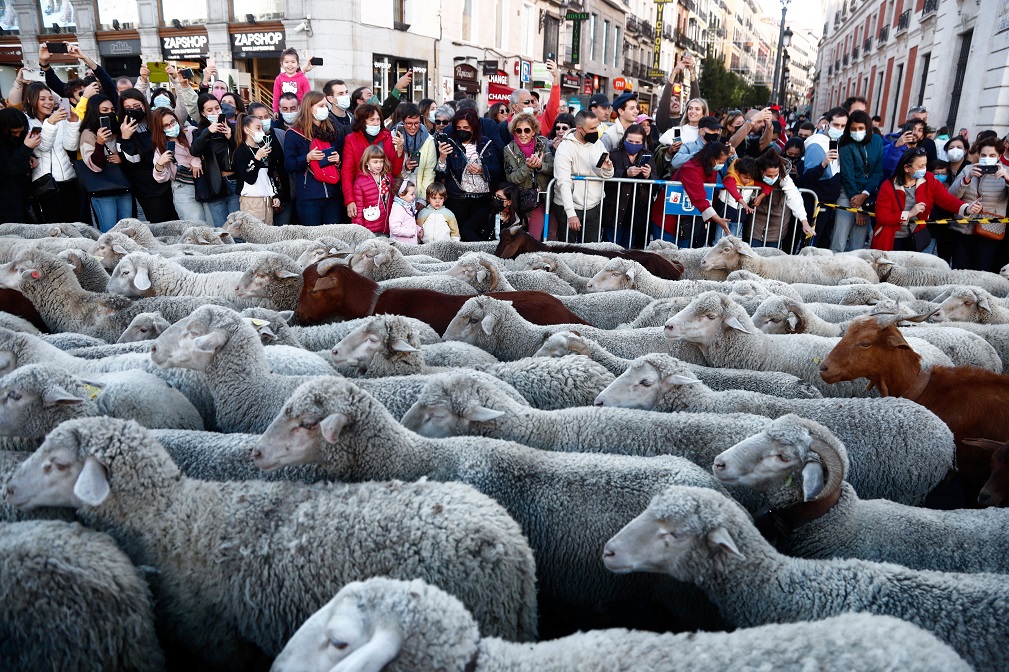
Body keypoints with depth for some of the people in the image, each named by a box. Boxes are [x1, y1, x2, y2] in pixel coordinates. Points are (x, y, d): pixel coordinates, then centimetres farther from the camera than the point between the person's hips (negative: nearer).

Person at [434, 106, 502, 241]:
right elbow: (443, 174, -5)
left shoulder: (486, 144, 6)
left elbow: (498, 171, 4)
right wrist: (442, 157, -24)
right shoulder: (450, 143, 2)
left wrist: (482, 170, -13)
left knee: (467, 230, -11)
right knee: (461, 233, 0)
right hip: (458, 199, 1)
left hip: (482, 198, 0)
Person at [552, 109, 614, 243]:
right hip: (570, 208, -5)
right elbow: (564, 183, -20)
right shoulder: (565, 148, -12)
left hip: (594, 207, 5)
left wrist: (607, 169, -17)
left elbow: (607, 176, 8)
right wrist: (571, 214, -27)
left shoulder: (597, 144, 5)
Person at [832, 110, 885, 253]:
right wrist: (857, 207, -10)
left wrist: (864, 195, -12)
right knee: (839, 244, -10)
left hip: (868, 196, 3)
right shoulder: (846, 146, -5)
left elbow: (879, 170, 1)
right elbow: (847, 176, -8)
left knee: (858, 245, 3)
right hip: (848, 195, -3)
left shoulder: (877, 141, 5)